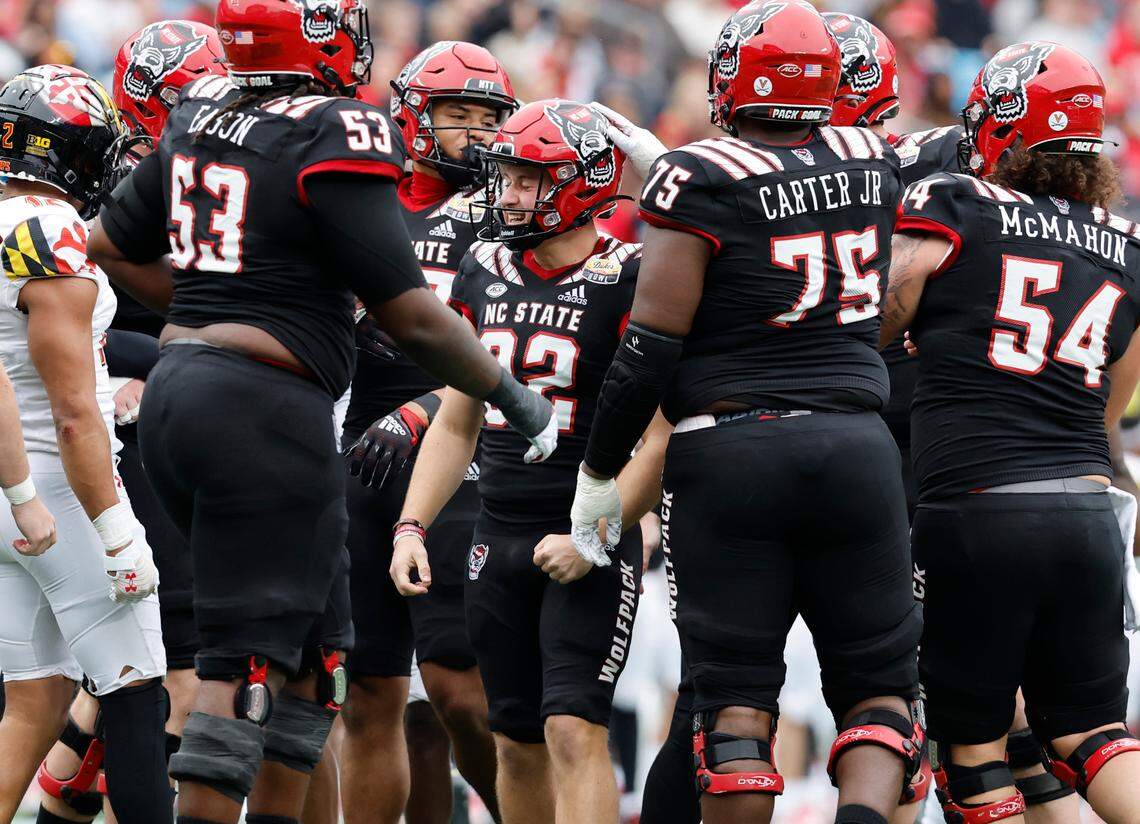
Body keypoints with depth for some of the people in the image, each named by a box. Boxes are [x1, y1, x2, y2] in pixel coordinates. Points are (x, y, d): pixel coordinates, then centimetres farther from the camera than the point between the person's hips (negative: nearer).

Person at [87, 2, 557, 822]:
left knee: (314, 641, 17)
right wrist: (514, 396, 1)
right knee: (249, 657, -6)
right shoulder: (334, 141, -13)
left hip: (177, 387, 8)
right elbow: (411, 315, -12)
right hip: (262, 406, -8)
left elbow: (114, 245, 23)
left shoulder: (199, 115, 9)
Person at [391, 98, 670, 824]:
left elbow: (665, 437, -14)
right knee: (518, 744, 10)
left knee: (574, 731, -15)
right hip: (498, 540, 6)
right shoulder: (486, 274, 10)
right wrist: (412, 527, 8)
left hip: (590, 547, -6)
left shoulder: (628, 283, -11)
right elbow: (456, 423, 18)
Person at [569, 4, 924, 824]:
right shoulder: (873, 165, 7)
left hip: (730, 452, -3)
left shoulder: (702, 179, -6)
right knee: (878, 688, 8)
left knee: (736, 696, 3)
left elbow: (652, 346, -10)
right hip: (854, 447, 3)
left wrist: (598, 472, 1)